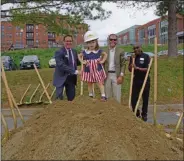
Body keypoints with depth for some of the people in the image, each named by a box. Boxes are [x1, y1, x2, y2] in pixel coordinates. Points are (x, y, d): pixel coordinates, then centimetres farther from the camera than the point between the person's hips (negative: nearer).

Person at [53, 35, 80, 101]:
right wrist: (74, 71, -27)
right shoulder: (59, 52, -13)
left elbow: (76, 63, 14)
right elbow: (61, 65, -23)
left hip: (71, 78, 6)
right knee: (59, 98, -2)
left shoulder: (74, 52, 9)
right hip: (61, 78, -6)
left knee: (71, 97, 11)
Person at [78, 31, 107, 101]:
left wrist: (102, 61, -3)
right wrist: (82, 62, -1)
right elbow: (79, 56, 13)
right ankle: (91, 96, 27)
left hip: (97, 69, -1)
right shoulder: (85, 52, -5)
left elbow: (105, 54, 10)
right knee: (89, 84, 12)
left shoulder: (99, 51, -6)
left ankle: (103, 96, 3)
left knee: (100, 83, -1)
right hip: (88, 70, 2)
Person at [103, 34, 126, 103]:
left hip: (116, 75, -2)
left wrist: (121, 76, -11)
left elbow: (123, 64, -1)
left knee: (117, 95, 1)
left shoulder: (120, 51, 1)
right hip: (107, 75, 2)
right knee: (108, 95, 9)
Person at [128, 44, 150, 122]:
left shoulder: (146, 56, -6)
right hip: (136, 80, 3)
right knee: (133, 98, 2)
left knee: (145, 99, 6)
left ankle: (144, 114, 22)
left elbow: (147, 69, -13)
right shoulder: (133, 57, 5)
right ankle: (136, 114, 19)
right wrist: (131, 65, -14)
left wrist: (137, 68, -23)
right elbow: (130, 69, 6)